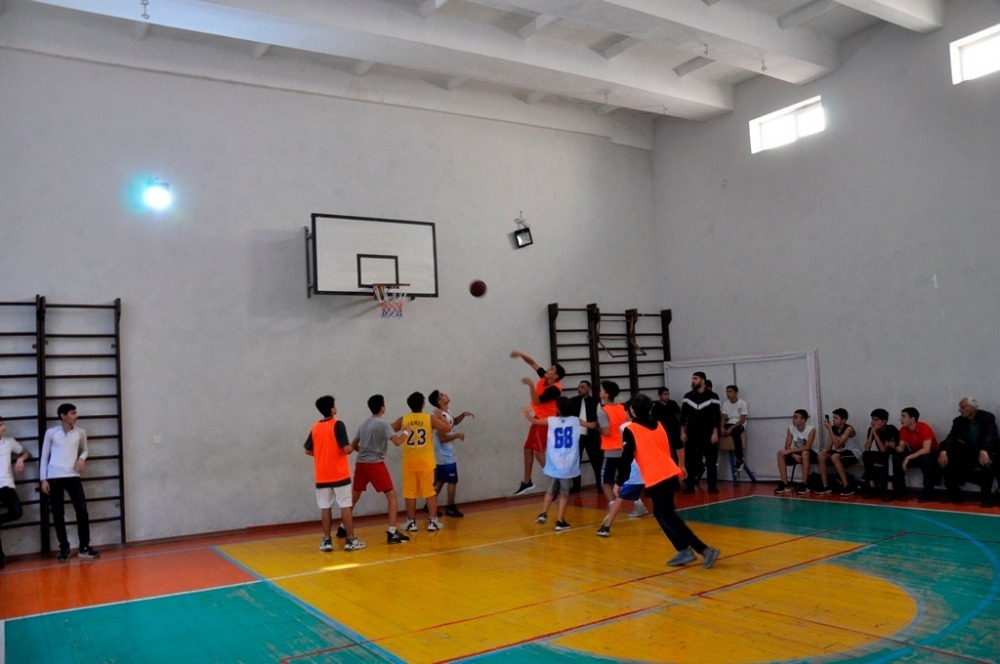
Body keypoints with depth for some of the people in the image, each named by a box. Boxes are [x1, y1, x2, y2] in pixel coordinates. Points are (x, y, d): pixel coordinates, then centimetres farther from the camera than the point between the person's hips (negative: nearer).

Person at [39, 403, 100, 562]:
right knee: (58, 514, 2)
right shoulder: (51, 433, 1)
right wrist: (43, 479, 1)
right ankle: (64, 548, 14)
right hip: (54, 478, -1)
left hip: (73, 476, 2)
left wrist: (82, 458, -1)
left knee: (82, 511, -6)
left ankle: (84, 548, 4)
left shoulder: (80, 433, 7)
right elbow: (44, 456, 5)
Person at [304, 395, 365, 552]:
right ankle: (350, 540, 5)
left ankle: (327, 541, 11)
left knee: (325, 507, 9)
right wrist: (352, 448, 2)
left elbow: (308, 450, 12)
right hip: (340, 474, -5)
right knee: (346, 506, 2)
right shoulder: (337, 424, -12)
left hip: (322, 476, 5)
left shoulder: (315, 427, 4)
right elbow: (346, 449, -19)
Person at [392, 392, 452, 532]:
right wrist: (440, 416, 13)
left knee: (410, 492, 8)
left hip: (409, 461, 1)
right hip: (426, 461, -1)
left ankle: (411, 522, 12)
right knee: (430, 491, 6)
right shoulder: (430, 418, -5)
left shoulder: (403, 420, 1)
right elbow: (447, 428, -2)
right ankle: (433, 521, 7)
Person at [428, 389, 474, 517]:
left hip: (443, 455, 9)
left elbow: (454, 422, 28)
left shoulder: (447, 413, 7)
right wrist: (457, 435, -14)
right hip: (446, 456, -9)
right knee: (452, 481, 2)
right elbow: (443, 437, -26)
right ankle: (451, 508, 12)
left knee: (439, 481, 14)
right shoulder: (441, 416, -23)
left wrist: (463, 415, 11)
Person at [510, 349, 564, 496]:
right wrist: (521, 355, -8)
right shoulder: (544, 378, -1)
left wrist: (531, 385, -31)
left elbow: (537, 401, -28)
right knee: (528, 448, 13)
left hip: (546, 420, -9)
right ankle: (526, 482, 22)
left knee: (539, 451, -13)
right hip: (539, 418, 9)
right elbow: (533, 363, 6)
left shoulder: (554, 389, -24)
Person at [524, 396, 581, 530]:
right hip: (568, 465, -1)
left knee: (551, 491, 20)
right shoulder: (576, 420, 1)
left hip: (554, 464, 1)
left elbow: (535, 421, 19)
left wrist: (527, 414, 38)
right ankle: (560, 521, 3)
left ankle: (543, 513, 12)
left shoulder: (551, 421, 1)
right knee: (564, 493, 6)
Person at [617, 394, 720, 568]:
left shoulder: (630, 430, -4)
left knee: (668, 518, -2)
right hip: (670, 474, 8)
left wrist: (619, 482, 2)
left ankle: (705, 550, -10)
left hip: (656, 479, -8)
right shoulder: (658, 425, 16)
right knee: (661, 513, 20)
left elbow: (627, 458, -6)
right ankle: (684, 550, 14)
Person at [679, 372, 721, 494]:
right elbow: (683, 415, 8)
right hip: (692, 435, 2)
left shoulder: (712, 396, -3)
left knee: (711, 461, 2)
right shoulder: (688, 396, 6)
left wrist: (715, 433, -10)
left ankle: (712, 486, 11)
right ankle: (690, 486, 10)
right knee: (690, 461, 3)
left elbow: (717, 416, -4)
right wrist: (683, 432, 2)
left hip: (708, 435, -2)